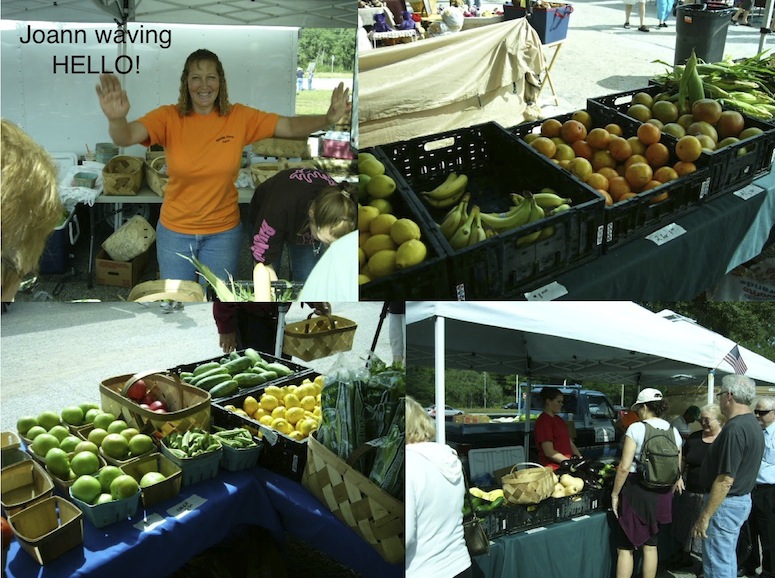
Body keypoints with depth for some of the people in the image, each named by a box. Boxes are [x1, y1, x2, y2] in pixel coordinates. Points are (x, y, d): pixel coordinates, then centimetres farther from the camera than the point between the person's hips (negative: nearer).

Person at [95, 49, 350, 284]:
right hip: (175, 230, 0)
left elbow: (291, 126, -12)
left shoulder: (240, 117, -9)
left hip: (223, 232, 1)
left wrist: (328, 118, -33)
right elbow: (125, 137, -28)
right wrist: (117, 119, -53)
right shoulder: (169, 117, -14)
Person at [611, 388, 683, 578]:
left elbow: (625, 467, -17)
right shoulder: (674, 432, 5)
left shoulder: (636, 428, -13)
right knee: (650, 545, 18)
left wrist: (615, 494, -6)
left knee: (625, 548, 4)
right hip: (661, 495, 6)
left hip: (636, 491, -6)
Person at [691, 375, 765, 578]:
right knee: (728, 560, 20)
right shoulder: (753, 424, 9)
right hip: (742, 499, 10)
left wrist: (704, 517, -21)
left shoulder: (735, 429, -24)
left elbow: (725, 480, -26)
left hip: (726, 503, -10)